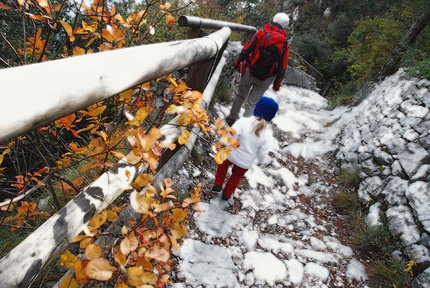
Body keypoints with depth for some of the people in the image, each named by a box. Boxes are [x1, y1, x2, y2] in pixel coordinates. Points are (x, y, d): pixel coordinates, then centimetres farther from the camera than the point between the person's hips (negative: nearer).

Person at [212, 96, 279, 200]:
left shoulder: (244, 121, -27)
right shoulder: (268, 134, -19)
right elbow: (263, 153, -11)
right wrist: (261, 161, 11)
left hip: (231, 155, -1)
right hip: (246, 163, 2)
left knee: (223, 164, 34)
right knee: (237, 176, 31)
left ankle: (218, 184, 35)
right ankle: (227, 194, 47)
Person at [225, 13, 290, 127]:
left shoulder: (261, 33, -7)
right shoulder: (285, 44, -5)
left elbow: (246, 50, -7)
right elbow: (282, 67, -3)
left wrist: (238, 62, 6)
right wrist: (277, 84, 5)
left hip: (249, 72, 0)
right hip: (265, 79, 0)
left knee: (240, 96, 19)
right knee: (252, 102, 9)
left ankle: (232, 118, 31)